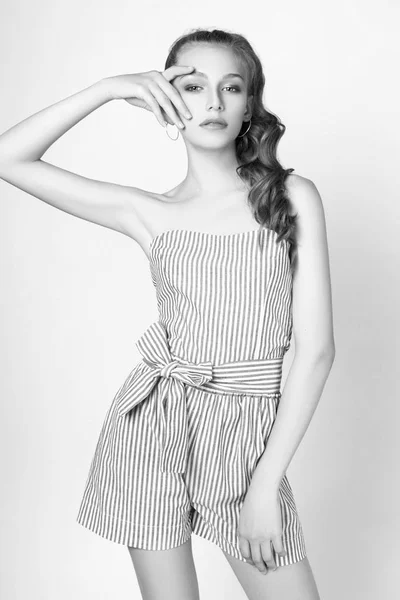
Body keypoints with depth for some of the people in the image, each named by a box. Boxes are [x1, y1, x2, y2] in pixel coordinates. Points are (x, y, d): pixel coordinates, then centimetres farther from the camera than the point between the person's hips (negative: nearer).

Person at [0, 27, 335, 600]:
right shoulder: (149, 213, 1)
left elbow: (315, 349, -5)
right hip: (152, 423, 1)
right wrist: (107, 89, -6)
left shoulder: (295, 197, -2)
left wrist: (266, 483, -9)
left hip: (253, 436, 0)